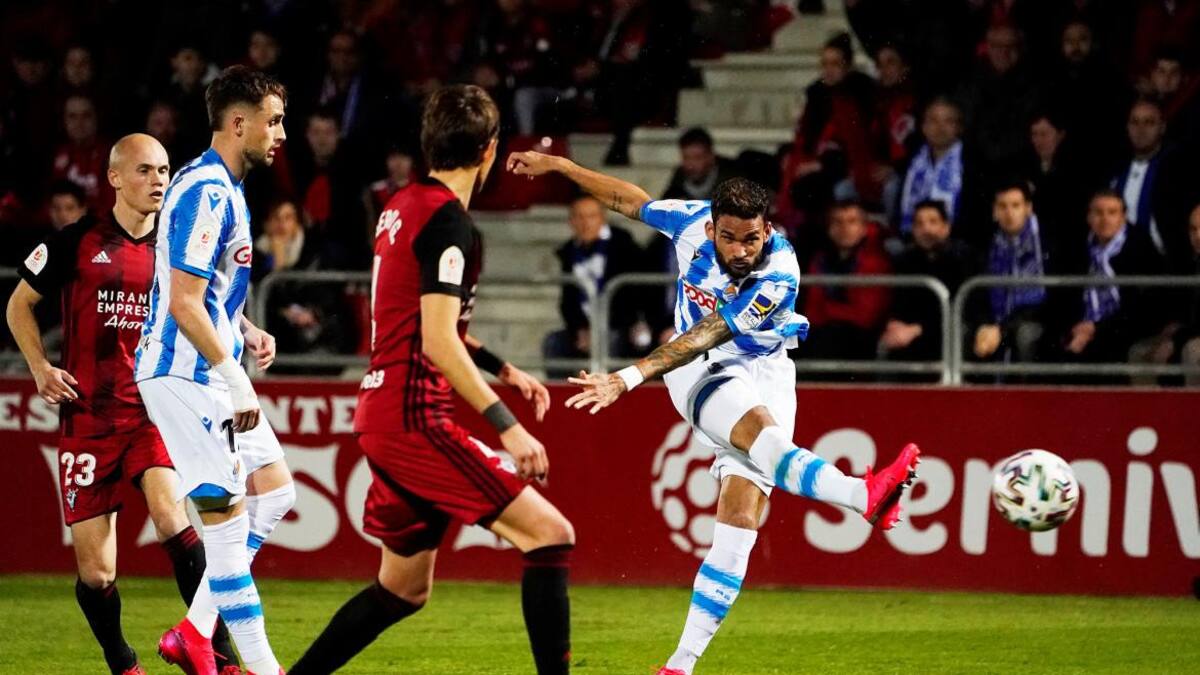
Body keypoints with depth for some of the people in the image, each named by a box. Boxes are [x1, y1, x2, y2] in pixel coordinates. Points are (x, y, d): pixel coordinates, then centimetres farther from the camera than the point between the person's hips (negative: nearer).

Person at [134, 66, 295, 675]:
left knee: (273, 488, 11)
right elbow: (183, 303, -23)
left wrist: (248, 332, 11)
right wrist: (236, 380, -21)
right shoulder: (206, 193, -18)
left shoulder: (222, 188, 14)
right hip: (185, 376, -10)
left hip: (209, 373, 10)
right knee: (226, 513, -7)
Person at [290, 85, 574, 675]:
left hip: (382, 415, 10)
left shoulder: (402, 206, 13)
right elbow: (438, 343, -21)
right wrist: (506, 425, -22)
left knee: (404, 588, 19)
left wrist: (502, 369, 27)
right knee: (550, 534, -11)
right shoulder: (448, 219, -14)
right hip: (414, 418, -10)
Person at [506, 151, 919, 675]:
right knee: (757, 424, -34)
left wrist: (630, 377, -39)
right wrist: (557, 164, 10)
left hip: (762, 370, -1)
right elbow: (631, 199, 5)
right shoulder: (692, 222, -15)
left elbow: (702, 339, -31)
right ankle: (863, 495, -60)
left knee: (741, 519, -12)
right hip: (700, 374, 1)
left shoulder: (778, 278, -25)